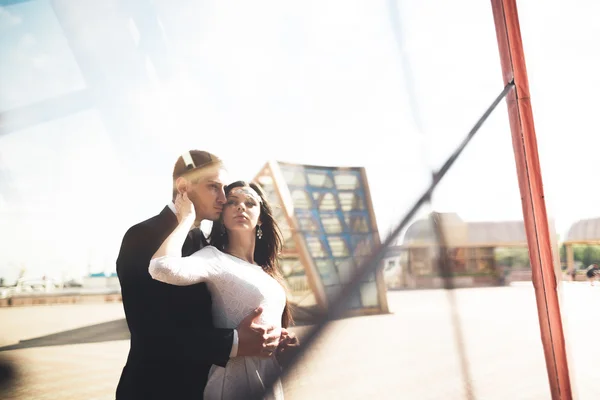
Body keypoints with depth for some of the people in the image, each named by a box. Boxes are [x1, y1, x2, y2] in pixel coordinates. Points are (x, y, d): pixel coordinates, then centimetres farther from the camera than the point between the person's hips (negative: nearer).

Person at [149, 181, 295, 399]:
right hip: (237, 382, -7)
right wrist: (187, 218, -20)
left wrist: (282, 341, 0)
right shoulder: (215, 258, -13)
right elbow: (162, 267, -34)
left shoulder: (264, 268, 9)